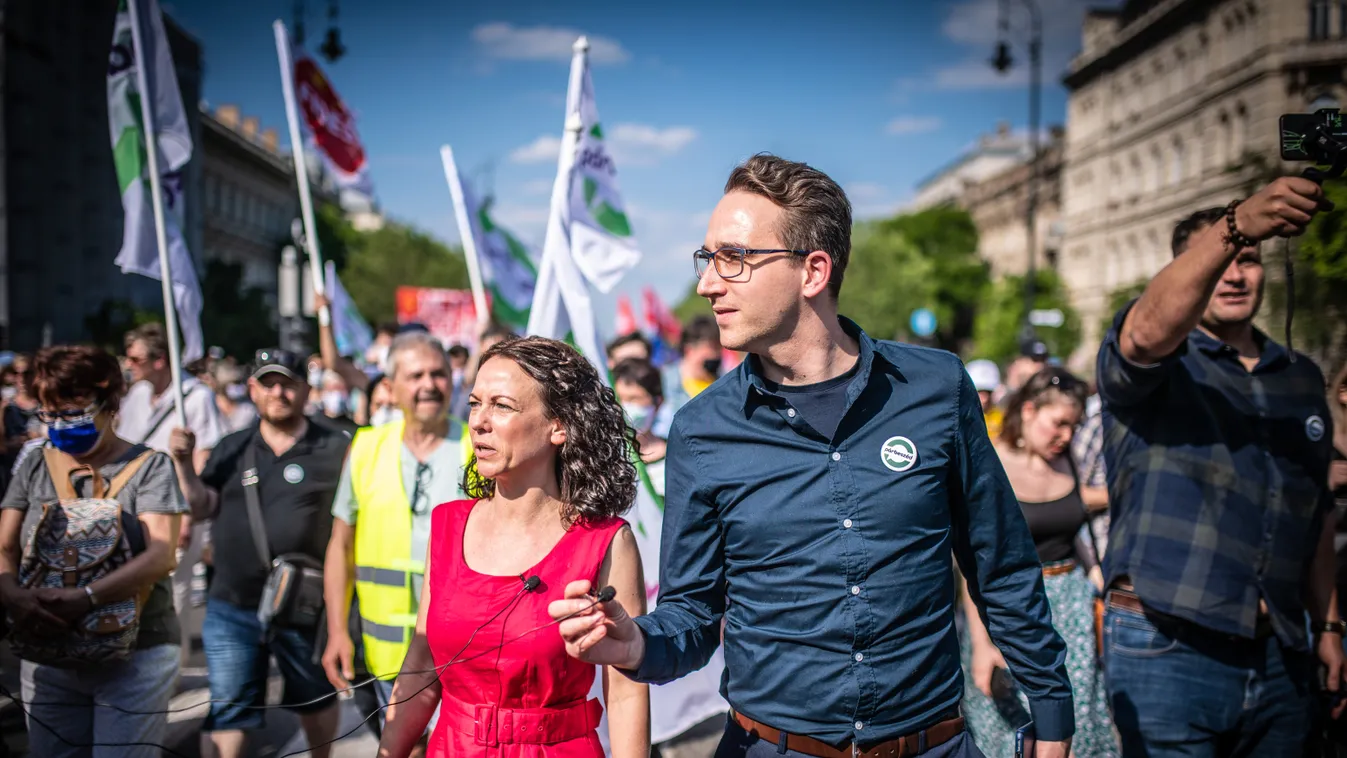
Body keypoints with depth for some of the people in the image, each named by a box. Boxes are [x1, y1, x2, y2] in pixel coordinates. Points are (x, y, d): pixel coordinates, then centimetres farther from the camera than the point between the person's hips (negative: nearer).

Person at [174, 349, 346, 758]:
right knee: (227, 708, 5)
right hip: (231, 606, 3)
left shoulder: (335, 449, -5)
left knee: (315, 698, 18)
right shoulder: (231, 448, 7)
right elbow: (202, 507, 6)